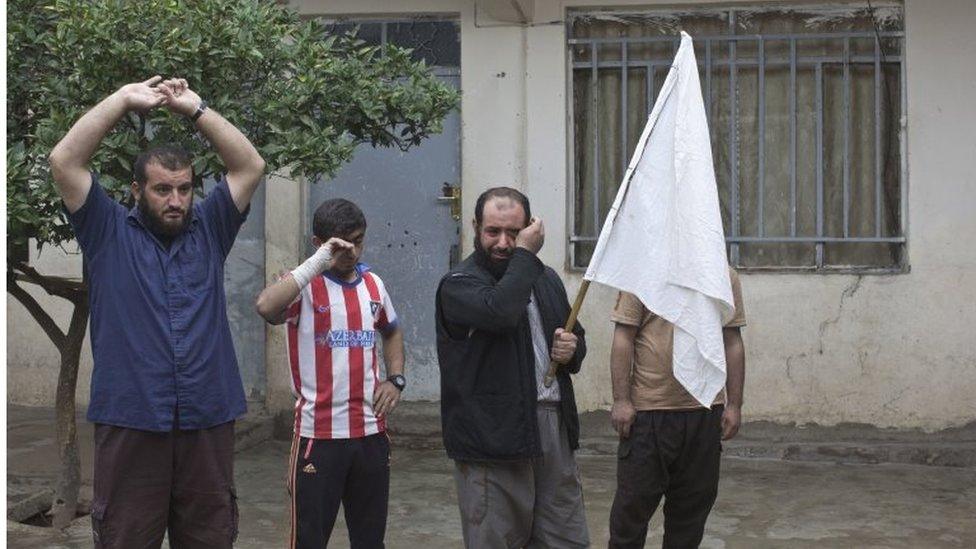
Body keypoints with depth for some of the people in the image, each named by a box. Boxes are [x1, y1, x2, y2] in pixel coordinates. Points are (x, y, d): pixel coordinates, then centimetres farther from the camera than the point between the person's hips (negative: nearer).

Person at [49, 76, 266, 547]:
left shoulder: (209, 230, 12)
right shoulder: (109, 233, 6)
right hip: (130, 423, -2)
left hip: (208, 421, 3)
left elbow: (251, 166, 6)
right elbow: (64, 162, -3)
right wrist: (124, 100, 1)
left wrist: (195, 109, 3)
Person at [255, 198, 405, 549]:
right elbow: (266, 307, -31)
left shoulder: (372, 284, 10)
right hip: (319, 434, -5)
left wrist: (395, 379, 12)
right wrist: (318, 263, -28)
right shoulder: (304, 286, -8)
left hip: (371, 431, 5)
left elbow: (391, 333, 28)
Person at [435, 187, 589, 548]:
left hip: (553, 427, 6)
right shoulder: (458, 284, -6)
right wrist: (525, 255, -13)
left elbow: (575, 337, 30)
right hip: (493, 436, -6)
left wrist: (573, 350, 5)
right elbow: (500, 312, -27)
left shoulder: (547, 280, 17)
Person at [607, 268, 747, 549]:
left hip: (706, 412, 3)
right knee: (634, 502, 4)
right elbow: (623, 339, -5)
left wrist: (734, 404, 5)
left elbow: (732, 343, 9)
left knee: (693, 504, 12)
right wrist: (621, 400, -11)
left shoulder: (726, 277, 7)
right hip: (648, 410, -3)